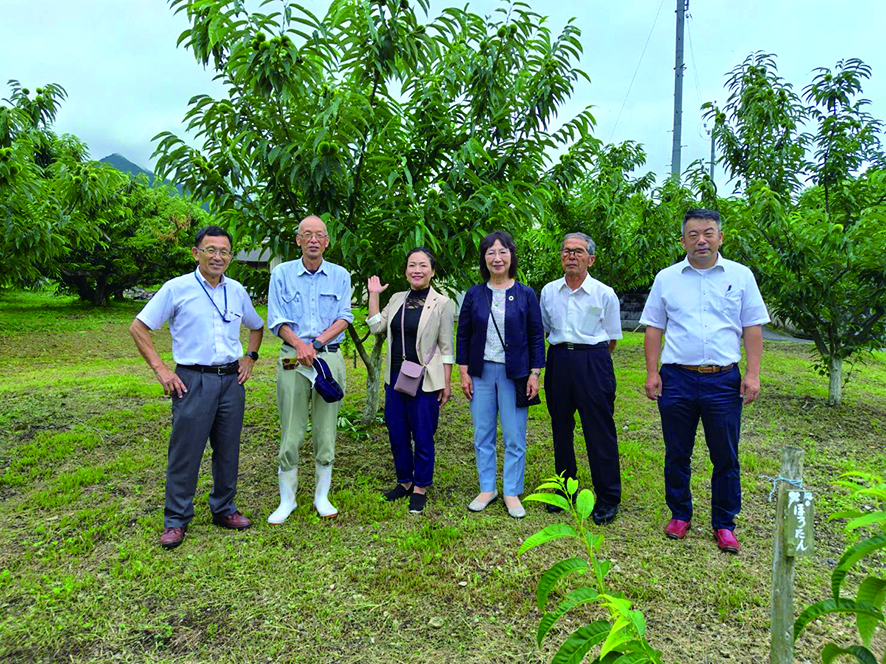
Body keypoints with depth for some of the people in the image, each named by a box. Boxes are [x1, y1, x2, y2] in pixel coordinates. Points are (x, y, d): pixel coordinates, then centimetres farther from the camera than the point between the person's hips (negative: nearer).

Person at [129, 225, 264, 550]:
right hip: (193, 380, -4)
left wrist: (249, 357, 9)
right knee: (185, 451, 1)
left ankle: (224, 509, 27)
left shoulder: (237, 291, 9)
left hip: (231, 380, 4)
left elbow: (257, 327, 25)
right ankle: (176, 520, 15)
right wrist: (161, 370, -7)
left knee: (228, 449, 11)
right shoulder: (177, 288, -3)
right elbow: (138, 327, -1)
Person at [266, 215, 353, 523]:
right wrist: (299, 344, -16)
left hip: (330, 357, 1)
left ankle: (322, 496, 19)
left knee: (326, 430, 5)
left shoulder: (340, 276, 8)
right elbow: (277, 320, 1)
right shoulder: (282, 273, 6)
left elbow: (344, 318, 2)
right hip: (292, 358, -1)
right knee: (291, 431, 0)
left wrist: (317, 343, -12)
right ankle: (287, 500, 14)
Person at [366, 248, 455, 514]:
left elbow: (446, 347, -4)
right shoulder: (397, 299, 10)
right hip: (395, 377, 5)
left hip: (425, 380, -5)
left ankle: (420, 488, 20)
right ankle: (404, 481, 31)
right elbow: (376, 327, 3)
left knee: (423, 437, 3)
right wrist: (374, 295, 3)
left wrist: (447, 383, -6)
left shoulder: (442, 303, -5)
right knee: (397, 434, 13)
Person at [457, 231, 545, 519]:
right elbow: (463, 335, 8)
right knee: (482, 436, 8)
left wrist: (535, 373, -3)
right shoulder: (474, 294, 4)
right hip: (481, 373, 2)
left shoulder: (526, 295, 1)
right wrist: (463, 371, 2)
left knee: (514, 438, 2)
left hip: (514, 374, -2)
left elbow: (536, 336, 3)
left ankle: (512, 493, 17)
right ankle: (487, 489, 23)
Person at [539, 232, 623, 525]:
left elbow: (612, 339, 6)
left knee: (599, 431, -2)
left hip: (593, 362, -4)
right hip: (558, 361, 4)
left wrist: (590, 356, 6)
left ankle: (608, 498, 12)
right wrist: (562, 349, 13)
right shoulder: (548, 291, 8)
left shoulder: (604, 294, -2)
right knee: (560, 427, 12)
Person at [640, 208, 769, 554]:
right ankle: (680, 515, 28)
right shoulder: (666, 278, 5)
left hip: (724, 381, 0)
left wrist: (753, 373, -4)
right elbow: (654, 329, 7)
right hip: (677, 379, 1)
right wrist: (652, 372, -1)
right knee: (676, 455, 11)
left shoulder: (740, 275, 4)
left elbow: (752, 328, 4)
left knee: (726, 458, 7)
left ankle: (723, 524, 23)